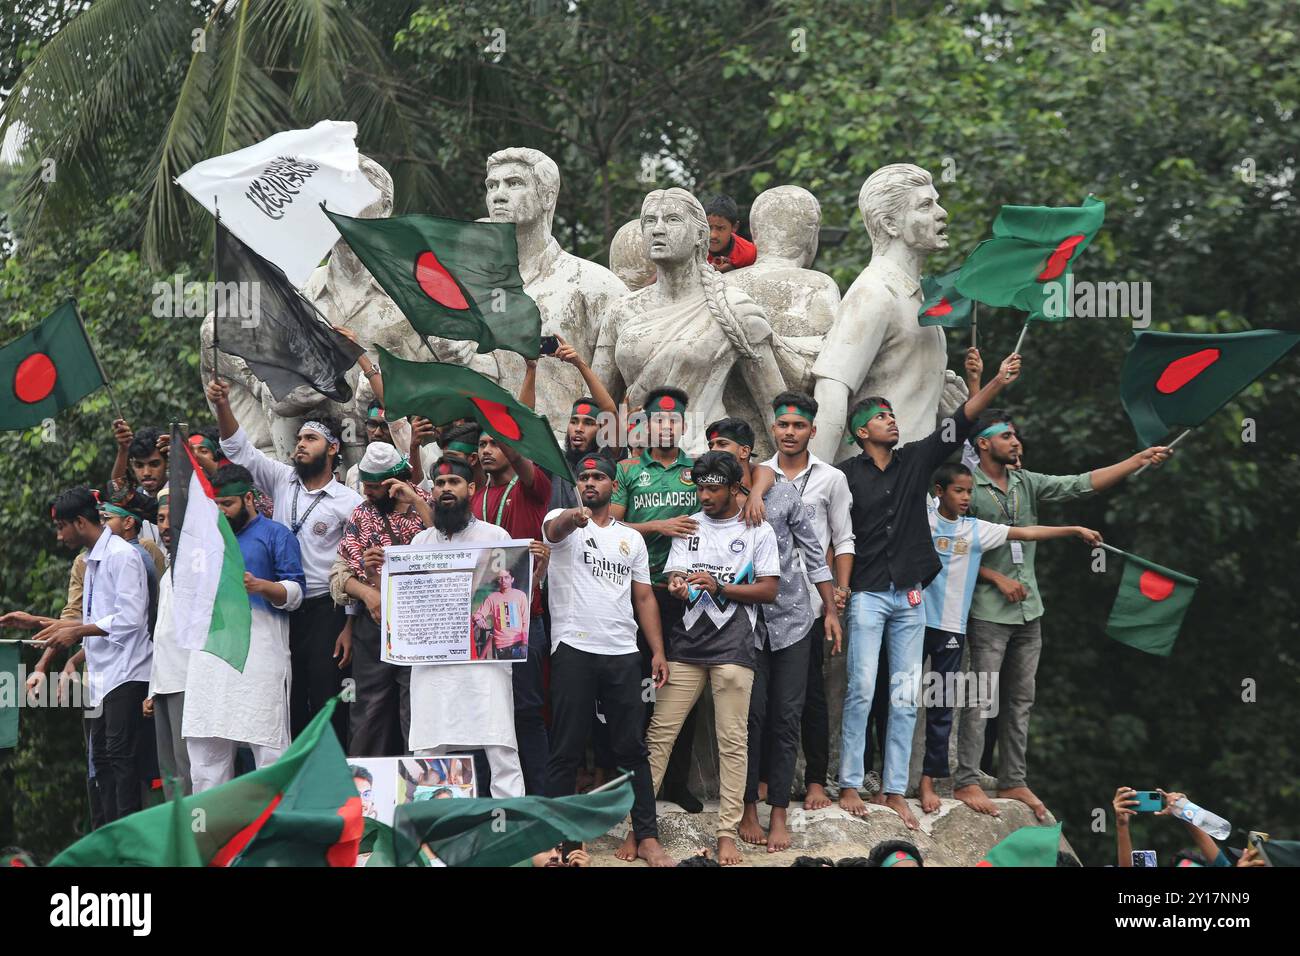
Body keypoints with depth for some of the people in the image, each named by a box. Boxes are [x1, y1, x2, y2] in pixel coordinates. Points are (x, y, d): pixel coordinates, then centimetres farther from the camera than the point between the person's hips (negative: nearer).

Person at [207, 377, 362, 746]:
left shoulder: (349, 503, -2)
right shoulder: (283, 481, 12)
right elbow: (239, 449, 7)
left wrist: (349, 628, -11)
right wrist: (223, 406, -10)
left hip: (324, 611, -5)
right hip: (282, 610, 5)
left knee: (327, 702, -8)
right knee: (291, 703, 6)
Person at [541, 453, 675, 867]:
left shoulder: (631, 538, 16)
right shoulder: (563, 521, 4)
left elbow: (644, 597, 15)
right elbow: (556, 529, -22)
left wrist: (658, 650, 4)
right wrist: (575, 515, -47)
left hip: (623, 654, 3)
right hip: (573, 650, -3)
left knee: (632, 748, 5)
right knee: (566, 750, 1)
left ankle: (646, 837, 9)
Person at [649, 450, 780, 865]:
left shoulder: (758, 532, 4)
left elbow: (769, 591, -1)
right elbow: (674, 578, 6)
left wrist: (718, 587, -12)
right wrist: (677, 588, -18)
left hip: (734, 644, -3)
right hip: (688, 641, 3)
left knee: (733, 740, -2)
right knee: (660, 732, -1)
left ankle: (728, 833, 3)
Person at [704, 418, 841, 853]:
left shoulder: (782, 493, -2)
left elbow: (812, 551, 4)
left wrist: (831, 609, 4)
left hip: (792, 619, 0)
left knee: (786, 717, 2)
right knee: (752, 715, -1)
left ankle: (779, 812, 9)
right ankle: (748, 809, 13)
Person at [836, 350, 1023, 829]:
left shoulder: (915, 460, 8)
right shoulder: (848, 474, -3)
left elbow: (959, 422, 1)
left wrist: (999, 381, -9)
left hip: (910, 597, 4)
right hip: (867, 594, -4)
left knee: (905, 699, 4)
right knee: (862, 691, -7)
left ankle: (895, 790, 9)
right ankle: (849, 785, 1)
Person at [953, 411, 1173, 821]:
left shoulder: (1027, 483, 10)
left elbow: (1082, 483, 4)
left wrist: (1139, 460, -3)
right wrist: (998, 579, -14)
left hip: (1028, 610, 7)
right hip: (989, 612, -7)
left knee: (1020, 700, 10)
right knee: (982, 699, -7)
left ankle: (1013, 782, 16)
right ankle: (966, 783, -3)